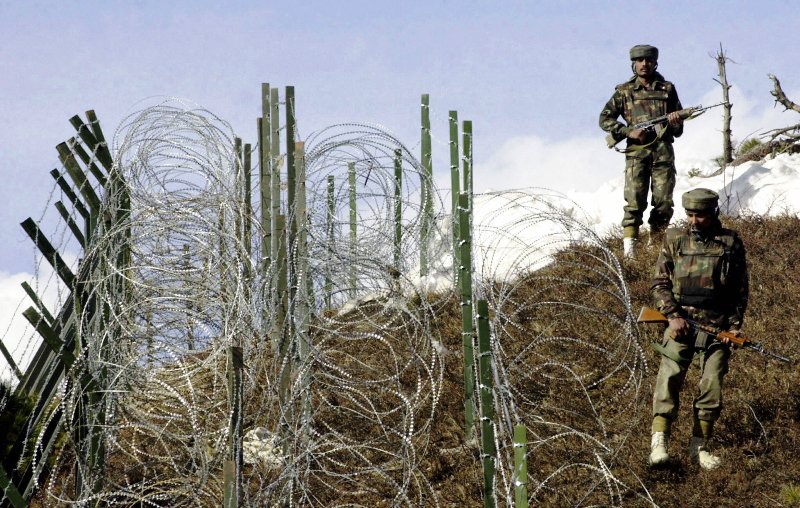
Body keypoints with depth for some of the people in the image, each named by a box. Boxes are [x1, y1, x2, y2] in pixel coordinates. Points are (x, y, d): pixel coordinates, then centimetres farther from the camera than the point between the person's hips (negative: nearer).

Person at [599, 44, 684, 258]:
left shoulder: (667, 90, 14)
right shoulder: (625, 92, 9)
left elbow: (679, 129, 19)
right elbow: (605, 119, 8)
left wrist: (675, 122, -6)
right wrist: (628, 132, -5)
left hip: (663, 151, 2)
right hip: (637, 152, -2)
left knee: (664, 202, -2)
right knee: (635, 202, -14)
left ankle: (658, 246, 10)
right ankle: (629, 246, -15)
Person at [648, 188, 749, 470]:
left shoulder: (730, 243, 5)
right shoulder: (674, 240, 4)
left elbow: (741, 290, 11)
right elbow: (659, 284, 4)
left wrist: (735, 325, 1)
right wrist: (673, 315, -10)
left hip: (717, 327, 1)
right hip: (680, 322, -1)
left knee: (712, 386, -1)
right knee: (669, 377, -13)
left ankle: (700, 446, 8)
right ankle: (659, 440, -16)